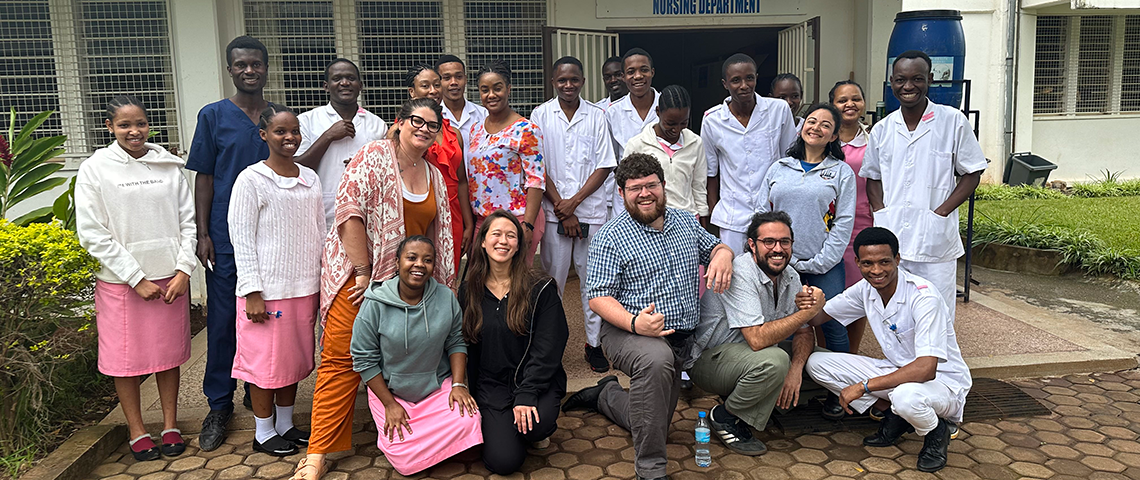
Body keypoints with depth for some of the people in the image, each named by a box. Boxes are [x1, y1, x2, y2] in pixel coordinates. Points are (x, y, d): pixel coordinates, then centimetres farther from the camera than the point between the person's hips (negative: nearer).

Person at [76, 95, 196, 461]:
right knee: (126, 359, 7)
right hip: (121, 282, -2)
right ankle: (137, 432, 21)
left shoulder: (168, 166, 4)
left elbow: (188, 220, 6)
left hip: (170, 278, 2)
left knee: (169, 353, 10)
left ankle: (170, 426, 23)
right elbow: (92, 234, -7)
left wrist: (183, 269, -6)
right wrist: (136, 278, -11)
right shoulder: (95, 169, -3)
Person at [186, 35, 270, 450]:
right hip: (226, 236, -2)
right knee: (223, 319, 2)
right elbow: (204, 179, 2)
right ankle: (219, 405, 14)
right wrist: (202, 234, -4)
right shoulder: (213, 116, 3)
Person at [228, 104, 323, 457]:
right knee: (266, 360, 4)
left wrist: (322, 282, 11)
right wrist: (252, 292, -14)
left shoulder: (310, 178, 8)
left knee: (295, 358, 14)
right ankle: (264, 433, 20)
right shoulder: (251, 180, -9)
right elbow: (242, 240, -10)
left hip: (305, 287, 6)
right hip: (268, 289, -5)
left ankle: (286, 424, 30)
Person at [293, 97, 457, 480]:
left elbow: (441, 235, 18)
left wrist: (442, 286, 14)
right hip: (357, 273, -5)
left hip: (407, 281, 6)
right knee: (342, 359, -6)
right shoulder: (374, 157, -6)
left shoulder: (435, 176, 14)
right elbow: (349, 211, -15)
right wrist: (363, 273, -16)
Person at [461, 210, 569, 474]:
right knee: (502, 461, -17)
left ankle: (541, 423, 4)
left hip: (535, 380, -1)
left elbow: (547, 349, -9)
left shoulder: (541, 289, -4)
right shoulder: (468, 291, 6)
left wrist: (526, 395, -19)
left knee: (535, 425, -33)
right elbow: (467, 346, 11)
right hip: (490, 384, 2)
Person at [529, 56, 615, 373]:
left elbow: (604, 167, 2)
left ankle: (594, 343, 16)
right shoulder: (541, 115, 4)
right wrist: (561, 208, -7)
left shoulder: (597, 116, 5)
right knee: (552, 279, 4)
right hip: (554, 211, 0)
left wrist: (574, 201, -8)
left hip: (591, 209, 1)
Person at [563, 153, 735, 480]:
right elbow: (598, 297, -15)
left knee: (654, 425, 13)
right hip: (629, 332, -6)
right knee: (656, 358, -42)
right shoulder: (610, 237, -11)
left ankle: (606, 395, 45)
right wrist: (634, 322, -33)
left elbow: (715, 247, 21)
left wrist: (723, 255, -5)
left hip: (680, 340, 6)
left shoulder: (686, 221, 7)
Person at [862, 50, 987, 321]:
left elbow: (972, 174, 2)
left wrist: (940, 213, -10)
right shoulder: (882, 130, 8)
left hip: (936, 241, -3)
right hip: (890, 240, 3)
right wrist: (881, 214, -1)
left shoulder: (953, 121, -1)